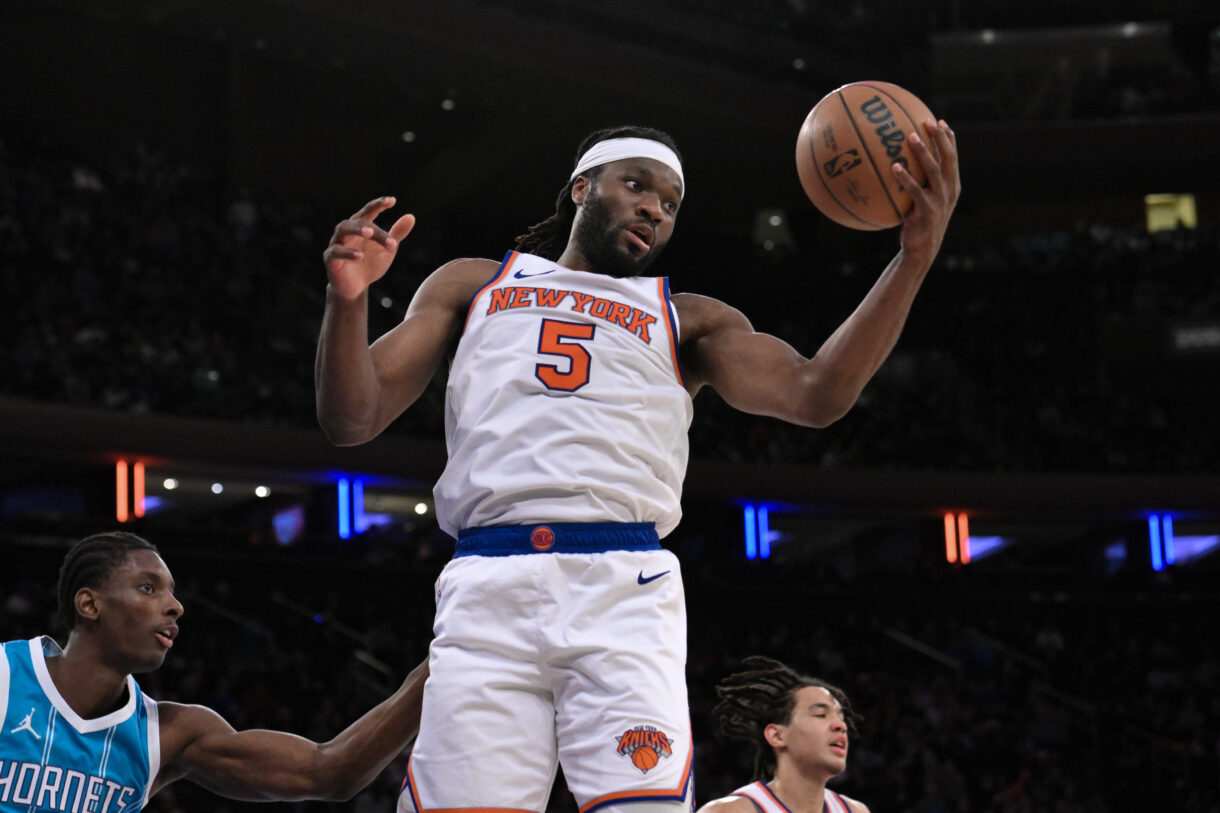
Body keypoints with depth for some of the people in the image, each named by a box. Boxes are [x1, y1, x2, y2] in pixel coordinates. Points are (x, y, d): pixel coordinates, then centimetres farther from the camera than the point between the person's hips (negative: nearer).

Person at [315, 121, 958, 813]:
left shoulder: (685, 320, 24)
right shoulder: (472, 286, 25)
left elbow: (815, 396, 7)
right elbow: (352, 421, 17)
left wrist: (915, 257, -5)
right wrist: (348, 300, -3)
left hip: (625, 588, 0)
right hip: (489, 591, 0)